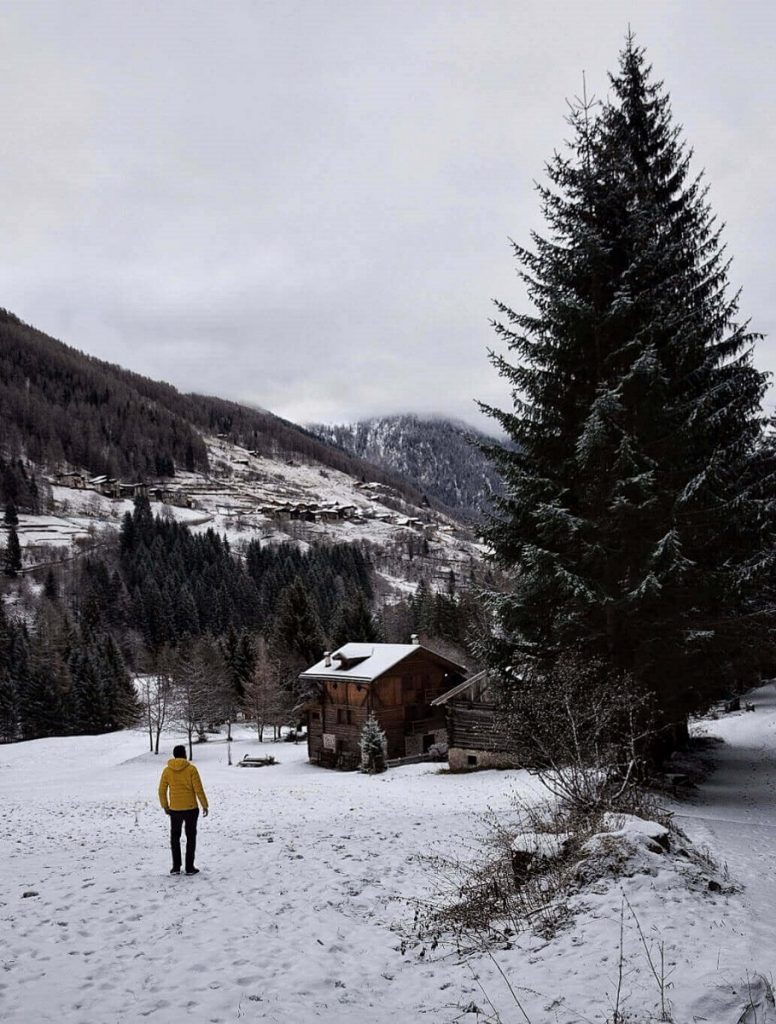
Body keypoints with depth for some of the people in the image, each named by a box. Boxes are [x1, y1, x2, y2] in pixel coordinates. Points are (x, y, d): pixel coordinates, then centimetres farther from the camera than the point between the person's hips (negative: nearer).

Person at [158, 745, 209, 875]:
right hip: (191, 809, -2)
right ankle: (189, 867, 10)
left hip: (174, 810, 2)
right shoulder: (191, 769, -9)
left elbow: (162, 791, 3)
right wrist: (205, 805, 0)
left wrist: (165, 806, 17)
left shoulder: (167, 770, -2)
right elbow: (199, 790, -10)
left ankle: (176, 867, 13)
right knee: (191, 837, 10)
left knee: (174, 837, 17)